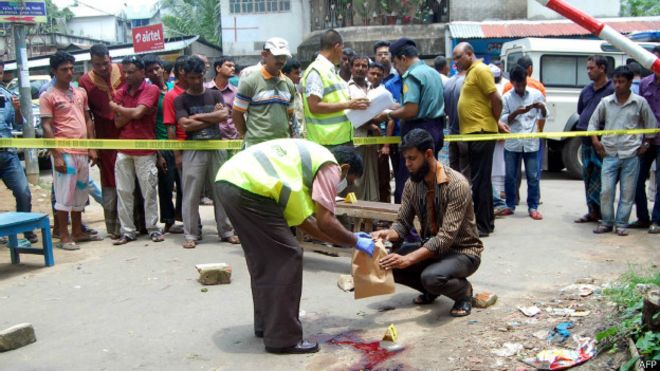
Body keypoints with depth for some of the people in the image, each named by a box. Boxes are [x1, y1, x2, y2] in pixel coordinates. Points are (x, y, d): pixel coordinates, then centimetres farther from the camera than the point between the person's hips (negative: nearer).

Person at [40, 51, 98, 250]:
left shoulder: (81, 92, 13)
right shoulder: (48, 96, -5)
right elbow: (47, 127, -9)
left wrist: (92, 148, 9)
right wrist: (56, 156, -15)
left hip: (82, 152, 6)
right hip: (64, 153, -6)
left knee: (80, 193, 13)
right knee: (64, 195, -2)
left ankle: (77, 231, 24)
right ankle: (64, 236, 6)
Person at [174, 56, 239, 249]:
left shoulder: (215, 94, 11)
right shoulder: (180, 100, 4)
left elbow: (225, 114, -6)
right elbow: (185, 124, -10)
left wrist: (199, 117, -7)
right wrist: (213, 117, -5)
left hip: (216, 148, 2)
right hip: (193, 151, -2)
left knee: (221, 191, 7)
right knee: (191, 194, -1)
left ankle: (226, 231, 15)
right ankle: (190, 234, 8)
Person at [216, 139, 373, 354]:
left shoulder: (309, 158, 31)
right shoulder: (329, 166, 5)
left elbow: (301, 219, 27)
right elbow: (325, 222, -2)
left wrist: (343, 240, 30)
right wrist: (355, 242, 13)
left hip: (228, 180, 10)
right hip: (248, 187, -10)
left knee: (262, 257, 22)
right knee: (287, 257, 0)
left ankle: (266, 324, 32)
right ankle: (283, 338, 5)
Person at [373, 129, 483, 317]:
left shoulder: (457, 184, -24)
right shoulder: (412, 184, -4)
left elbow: (446, 237, -30)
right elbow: (403, 223, -2)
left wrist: (409, 259, -38)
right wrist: (388, 233, -26)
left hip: (462, 251, -6)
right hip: (430, 248, 6)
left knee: (432, 277, -36)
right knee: (386, 263, -14)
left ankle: (463, 290, -1)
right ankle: (431, 290, 10)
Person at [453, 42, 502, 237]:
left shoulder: (480, 70, -11)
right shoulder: (470, 72, 18)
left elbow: (496, 99, -16)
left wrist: (495, 121, -5)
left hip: (482, 133, -10)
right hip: (474, 132, 10)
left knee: (479, 180, -6)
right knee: (481, 179, 16)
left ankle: (482, 226, -1)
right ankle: (487, 221, 25)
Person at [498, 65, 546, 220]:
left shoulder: (536, 94, 2)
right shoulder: (507, 97, 2)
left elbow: (543, 116, 8)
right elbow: (503, 119, 0)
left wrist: (542, 108, -14)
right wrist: (516, 112, -17)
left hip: (531, 143, 0)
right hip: (512, 143, 1)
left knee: (533, 177, 2)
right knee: (510, 176, 7)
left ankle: (533, 207, 10)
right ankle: (510, 205, 19)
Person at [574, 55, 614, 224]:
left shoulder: (612, 90, -9)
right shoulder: (586, 90, 13)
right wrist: (584, 124, 10)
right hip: (586, 140, 8)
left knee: (599, 178, -7)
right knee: (587, 176, 11)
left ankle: (599, 211, 0)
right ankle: (592, 211, 20)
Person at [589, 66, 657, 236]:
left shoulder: (640, 102, 1)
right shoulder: (605, 102, 5)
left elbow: (651, 125, 9)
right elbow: (593, 122, 13)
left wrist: (646, 144, 6)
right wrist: (595, 140, 1)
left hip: (631, 155, -1)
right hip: (609, 154, 1)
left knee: (627, 192, 3)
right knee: (606, 190, -1)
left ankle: (621, 224, 13)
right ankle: (607, 222, 13)